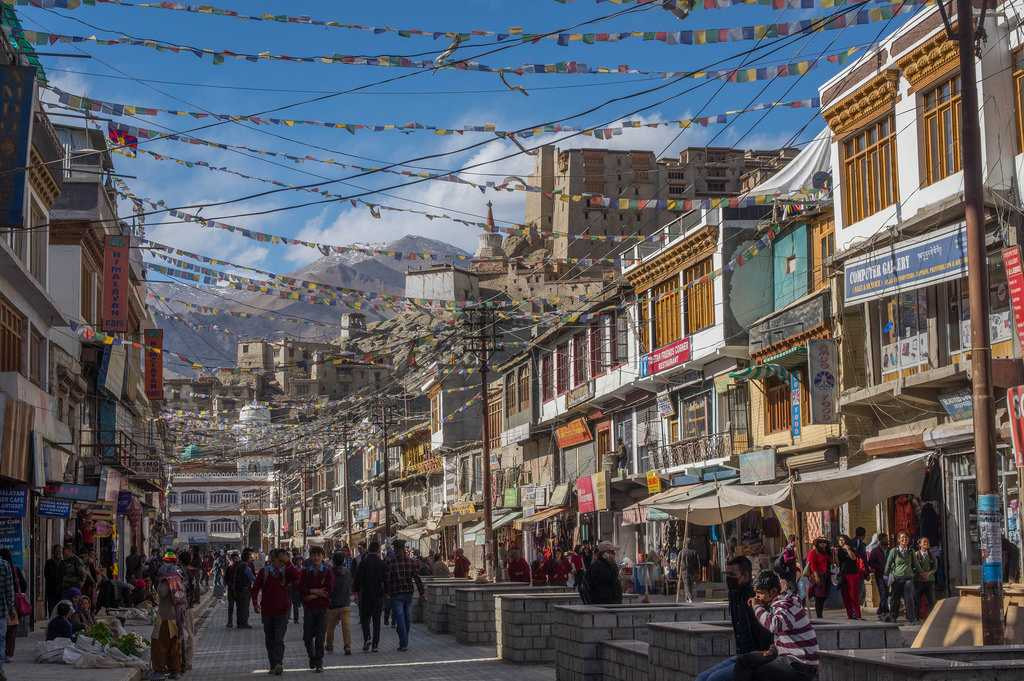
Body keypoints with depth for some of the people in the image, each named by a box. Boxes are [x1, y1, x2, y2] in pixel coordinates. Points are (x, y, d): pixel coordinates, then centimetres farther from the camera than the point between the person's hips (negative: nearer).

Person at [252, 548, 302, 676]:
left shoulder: (287, 571, -2)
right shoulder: (264, 571, 1)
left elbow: (297, 578, -22)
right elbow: (255, 588, 6)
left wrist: (288, 562, -24)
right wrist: (255, 603, -5)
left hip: (282, 610, -3)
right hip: (267, 611, 3)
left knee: (279, 639, -13)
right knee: (269, 640, 9)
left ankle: (278, 664, -20)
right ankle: (273, 665, 19)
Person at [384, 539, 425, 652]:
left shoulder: (390, 563, -11)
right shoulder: (411, 562, -1)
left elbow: (386, 580, -8)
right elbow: (417, 579, 0)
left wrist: (386, 592, 5)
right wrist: (421, 593, 5)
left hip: (396, 595, -4)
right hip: (409, 593, 4)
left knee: (399, 618, -2)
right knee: (407, 618, 16)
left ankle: (403, 644, -6)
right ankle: (405, 642, 25)